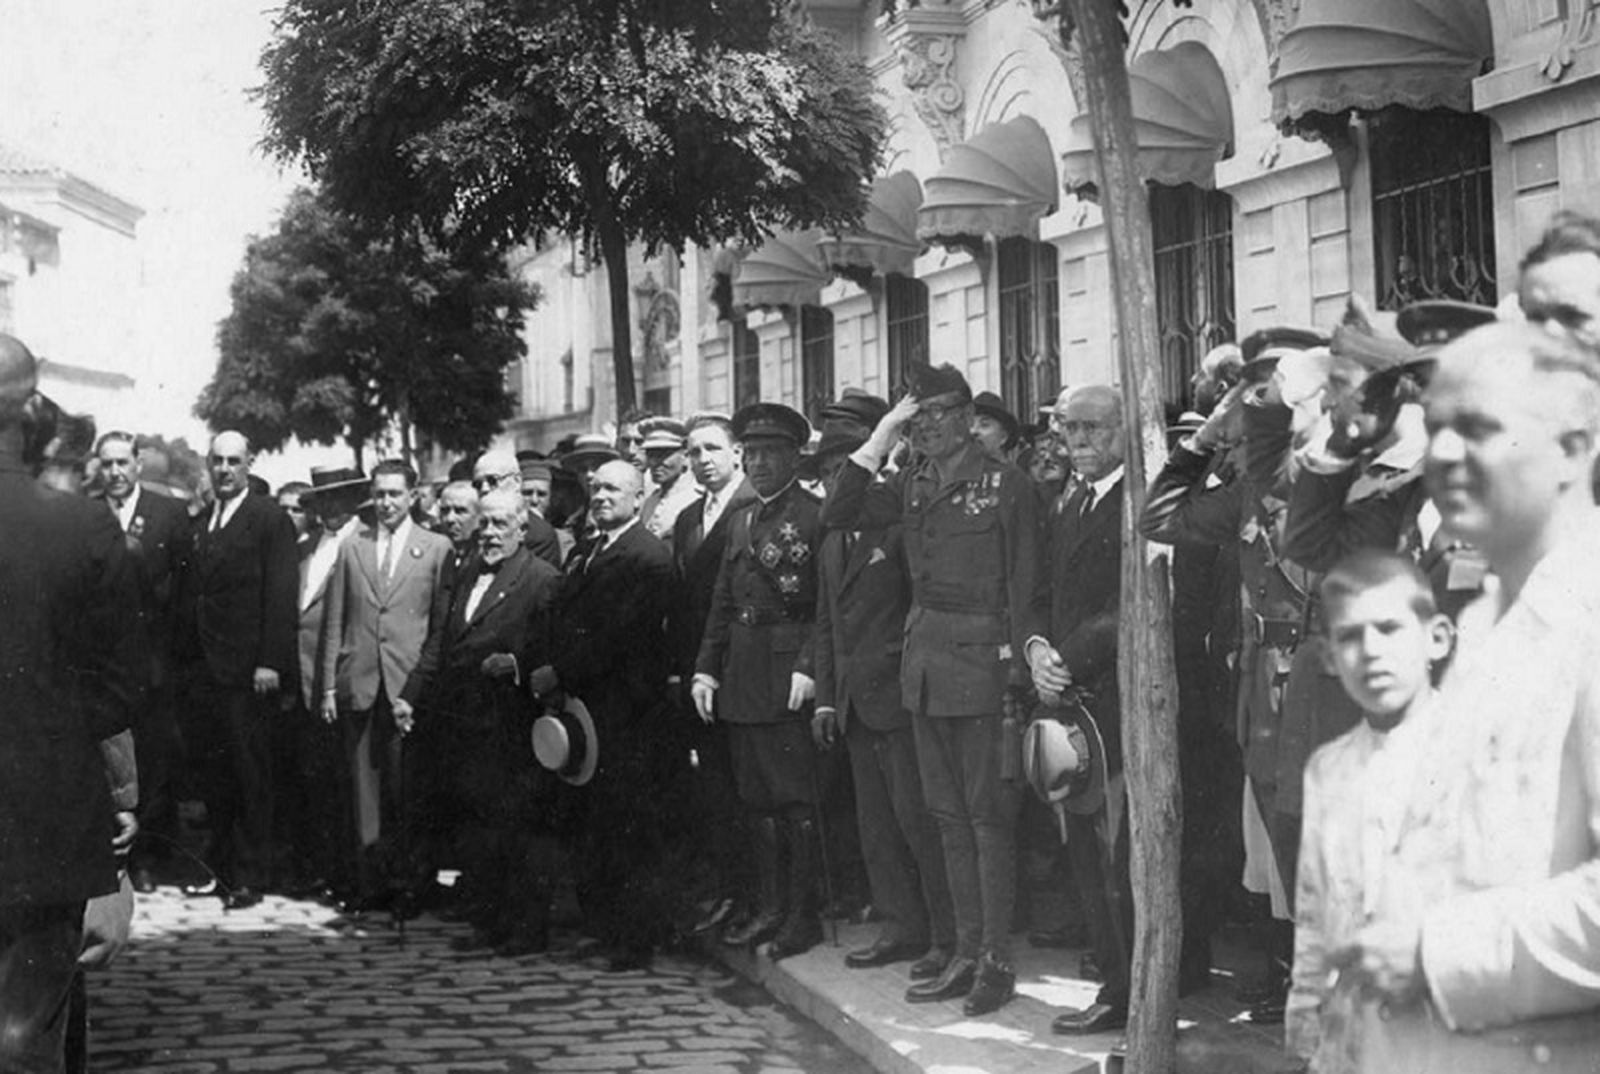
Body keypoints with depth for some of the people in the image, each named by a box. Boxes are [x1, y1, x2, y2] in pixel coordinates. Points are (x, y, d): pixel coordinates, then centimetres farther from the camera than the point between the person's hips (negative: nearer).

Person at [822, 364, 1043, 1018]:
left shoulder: (1004, 485, -7)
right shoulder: (913, 485, 11)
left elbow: (1023, 584, -9)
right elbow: (838, 516, 7)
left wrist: (1017, 670, -14)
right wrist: (879, 439, 2)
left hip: (982, 663, -7)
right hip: (924, 663, 7)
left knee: (989, 815, -1)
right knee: (949, 815, 11)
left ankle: (996, 959, 4)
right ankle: (967, 950, 19)